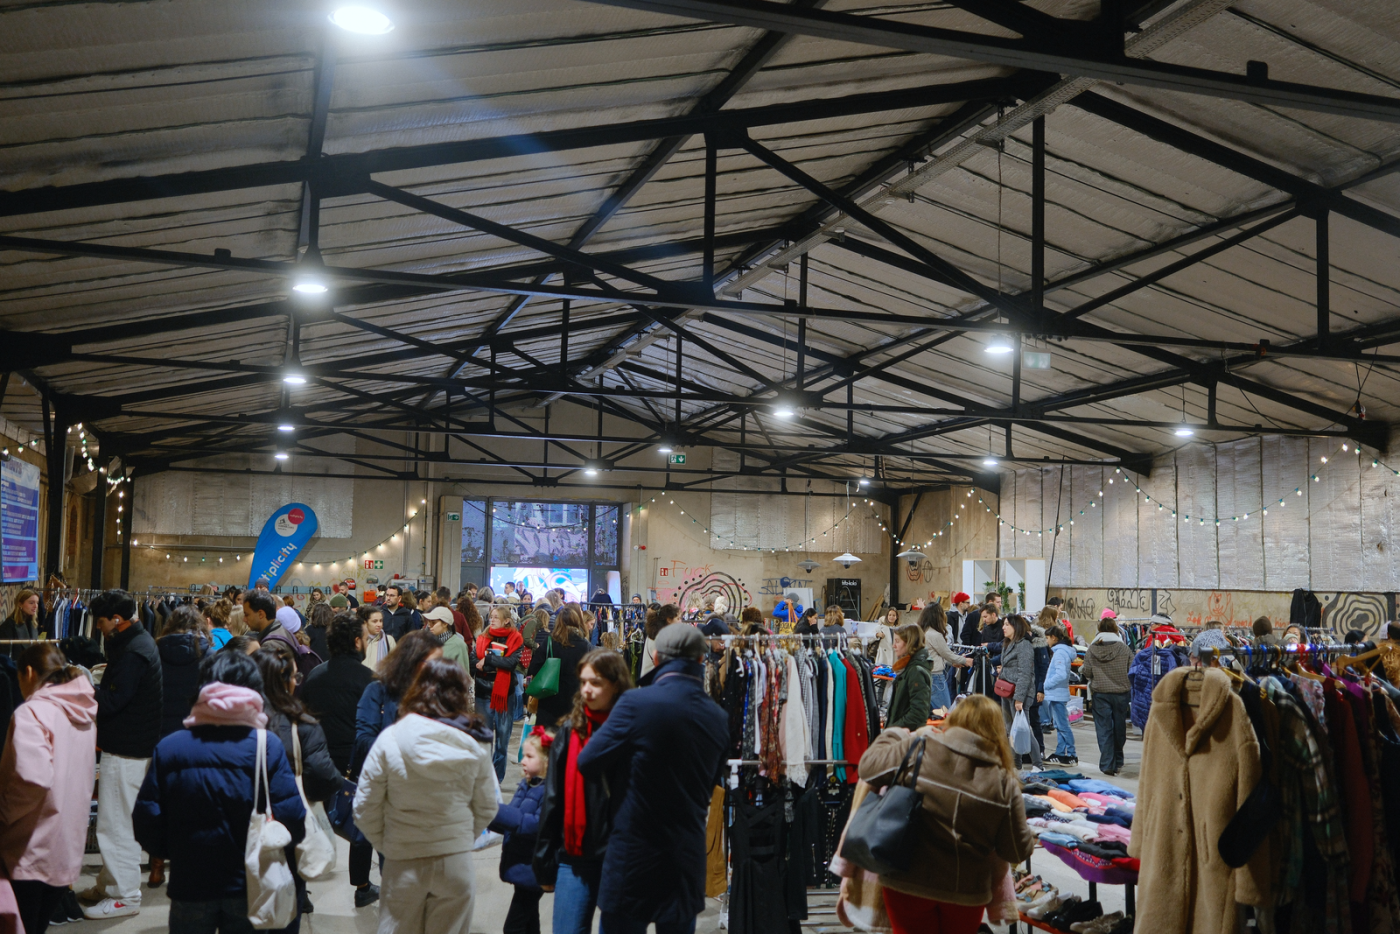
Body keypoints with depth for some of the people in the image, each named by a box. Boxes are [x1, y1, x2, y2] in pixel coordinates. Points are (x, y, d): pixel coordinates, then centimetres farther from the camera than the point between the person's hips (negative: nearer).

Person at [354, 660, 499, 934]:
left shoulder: (389, 741, -12)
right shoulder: (474, 747, -8)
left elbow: (365, 808, -6)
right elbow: (486, 808, 2)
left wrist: (386, 845, 9)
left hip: (403, 863, -1)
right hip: (457, 861, 1)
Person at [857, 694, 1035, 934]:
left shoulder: (918, 748, -15)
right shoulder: (1004, 783, -9)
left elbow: (868, 767, -5)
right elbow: (1017, 851, -4)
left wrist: (892, 735, 12)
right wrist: (1030, 839, 20)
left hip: (907, 880, -2)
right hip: (968, 889, 2)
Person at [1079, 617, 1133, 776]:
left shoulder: (1091, 650, -5)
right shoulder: (1124, 649, -5)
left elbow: (1086, 672, -5)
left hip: (1100, 693, 0)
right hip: (1120, 692, 1)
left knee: (1104, 729, 3)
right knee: (1119, 728, 14)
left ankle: (1107, 764, -3)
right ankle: (1117, 762, 24)